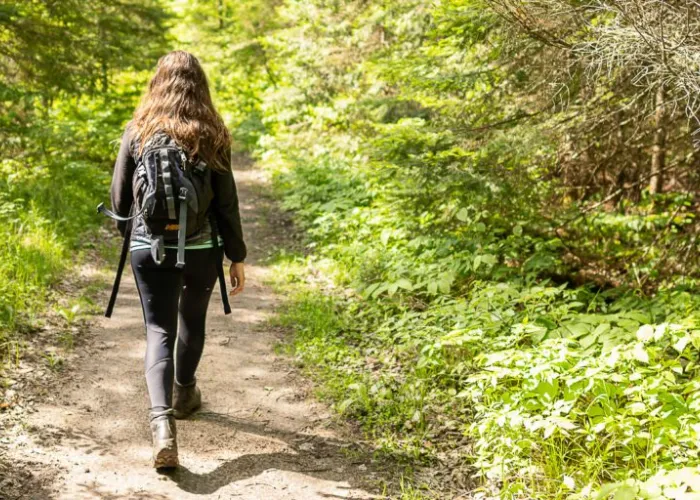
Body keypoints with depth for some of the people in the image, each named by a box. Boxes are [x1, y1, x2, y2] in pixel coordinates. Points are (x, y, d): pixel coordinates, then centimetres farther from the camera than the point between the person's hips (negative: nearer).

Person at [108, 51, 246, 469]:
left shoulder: (139, 130, -1)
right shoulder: (211, 134, -5)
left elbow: (120, 195, 5)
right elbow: (226, 200, -5)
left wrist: (127, 234, 24)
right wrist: (238, 256, 3)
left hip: (150, 247, 0)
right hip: (201, 247, 0)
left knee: (159, 331, 1)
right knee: (193, 321, 23)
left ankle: (162, 421, -19)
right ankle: (184, 395, 44)